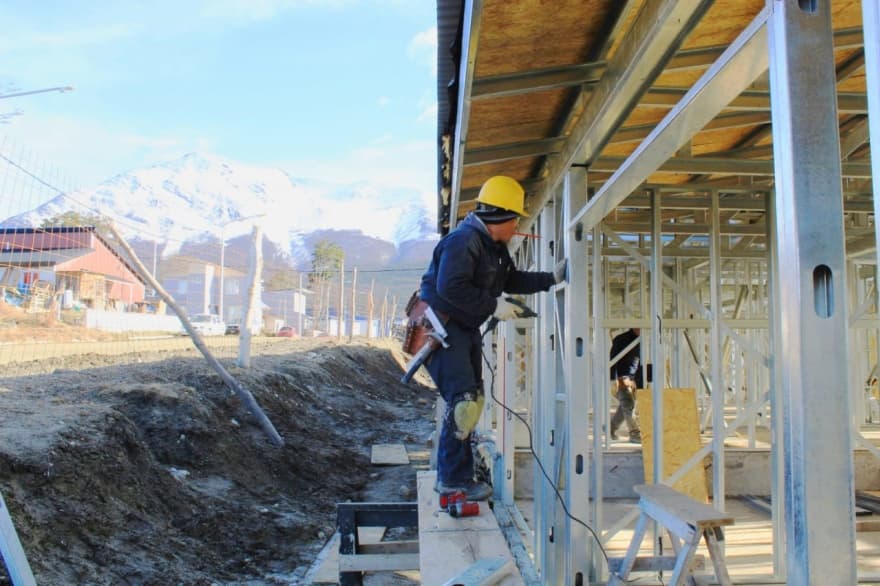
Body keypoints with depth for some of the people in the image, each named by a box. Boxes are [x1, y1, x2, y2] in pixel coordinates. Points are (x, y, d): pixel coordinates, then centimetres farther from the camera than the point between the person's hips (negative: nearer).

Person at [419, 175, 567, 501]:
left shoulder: (495, 247, 12)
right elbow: (451, 288, -31)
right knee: (462, 399, -17)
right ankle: (454, 480, -4)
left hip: (466, 328, 11)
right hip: (442, 325, -11)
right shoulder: (463, 241, -22)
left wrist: (551, 278, 12)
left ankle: (452, 472, 25)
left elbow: (510, 280, 21)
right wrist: (494, 306, -24)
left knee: (473, 399, 14)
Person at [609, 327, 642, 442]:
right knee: (628, 406, -10)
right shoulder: (620, 340, -10)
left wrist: (640, 382, 14)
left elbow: (640, 362, 17)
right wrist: (614, 381, -20)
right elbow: (613, 361, -13)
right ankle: (635, 434, -5)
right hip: (621, 378, -6)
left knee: (624, 407, 9)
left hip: (633, 379, 6)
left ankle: (611, 428, 25)